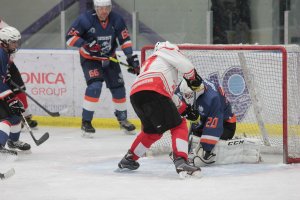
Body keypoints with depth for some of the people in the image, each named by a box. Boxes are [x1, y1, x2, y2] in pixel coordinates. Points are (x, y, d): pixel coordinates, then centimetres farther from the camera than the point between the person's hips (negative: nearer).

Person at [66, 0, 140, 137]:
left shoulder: (116, 20, -12)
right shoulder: (85, 19, -22)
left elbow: (125, 39, -4)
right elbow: (70, 37, -20)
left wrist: (131, 57, -13)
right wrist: (85, 44, -34)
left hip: (109, 59, 5)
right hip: (89, 59, -5)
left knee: (118, 88, 8)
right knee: (95, 86, -24)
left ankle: (122, 119, 30)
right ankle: (86, 122, -16)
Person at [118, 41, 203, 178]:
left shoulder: (150, 60, 41)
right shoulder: (167, 50, 19)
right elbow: (186, 65, 2)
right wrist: (193, 78, 22)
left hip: (135, 95, 8)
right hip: (153, 93, -8)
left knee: (152, 131, 29)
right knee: (179, 126, -3)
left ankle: (128, 159, 36)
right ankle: (181, 163, -20)